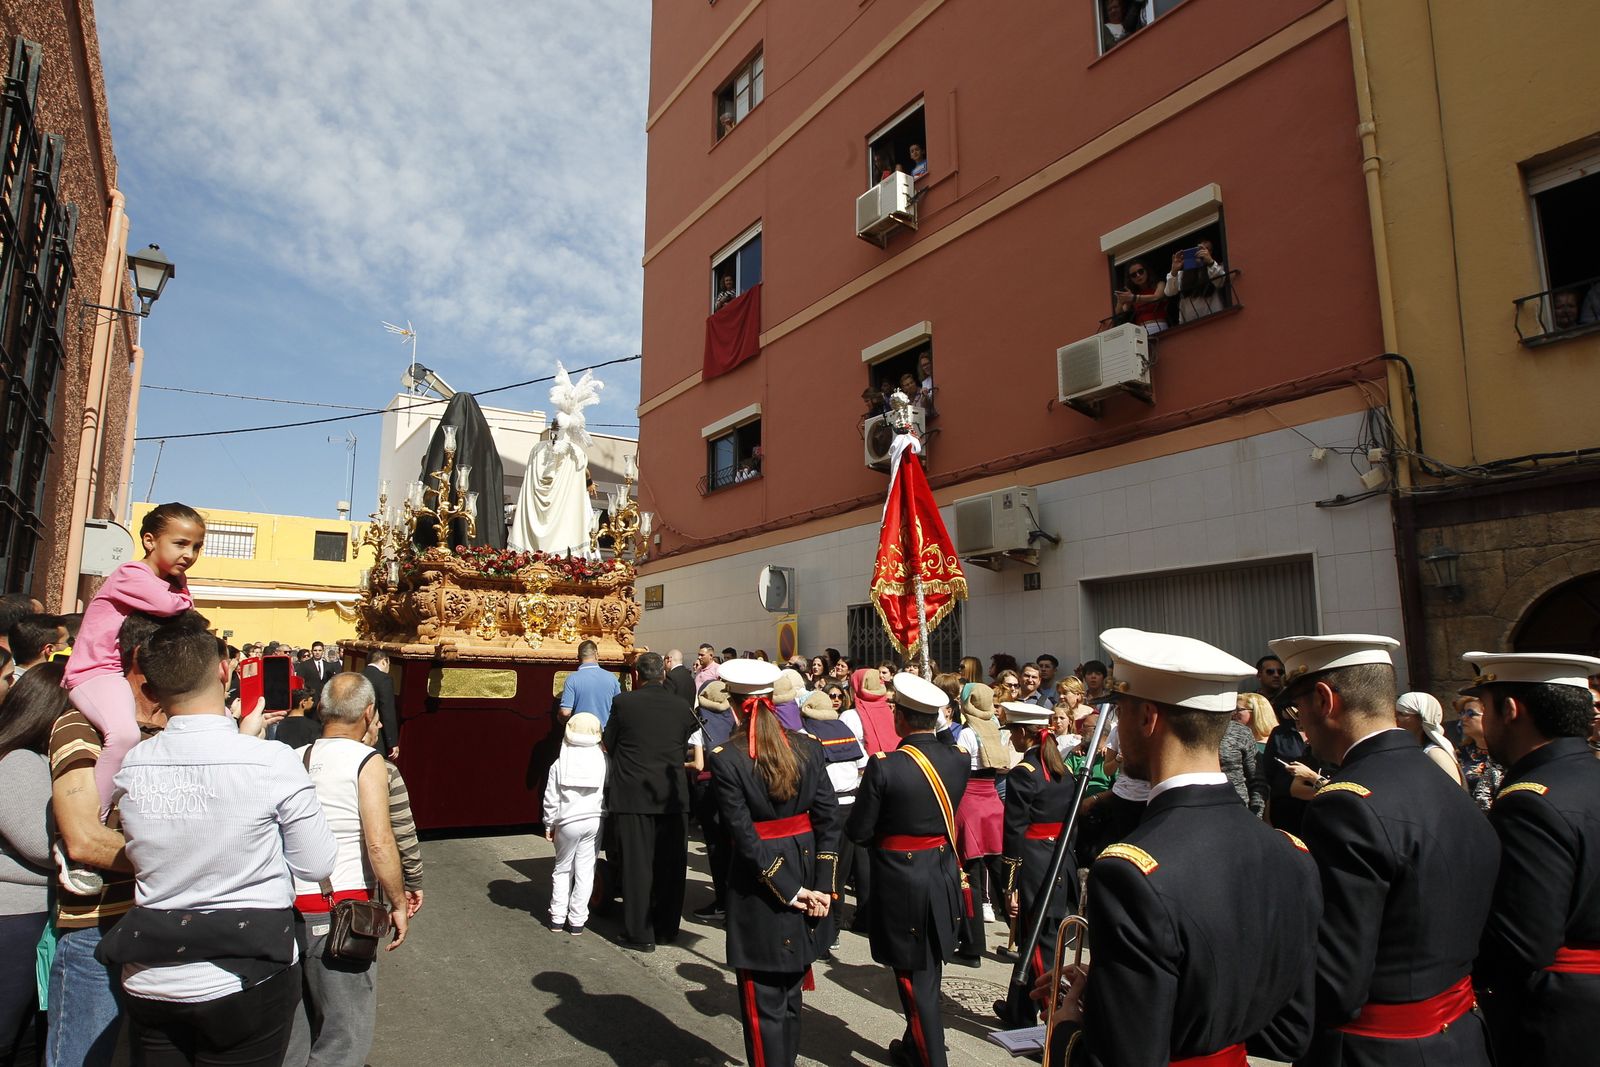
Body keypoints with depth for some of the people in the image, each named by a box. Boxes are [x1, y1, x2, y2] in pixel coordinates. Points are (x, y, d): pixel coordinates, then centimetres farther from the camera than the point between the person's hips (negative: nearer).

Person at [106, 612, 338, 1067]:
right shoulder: (273, 761, -18)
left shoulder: (127, 768, -6)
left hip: (149, 982, 4)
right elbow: (316, 866, -9)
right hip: (244, 979, -4)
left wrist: (242, 734, 17)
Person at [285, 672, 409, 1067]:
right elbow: (380, 844, -17)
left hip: (290, 906, 6)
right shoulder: (366, 761, -10)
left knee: (295, 1025, 20)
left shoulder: (293, 759, 6)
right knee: (345, 1034, 5)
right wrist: (398, 904, -6)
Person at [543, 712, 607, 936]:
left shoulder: (559, 764, -2)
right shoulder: (603, 761, -3)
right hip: (594, 820, 0)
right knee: (585, 870, 6)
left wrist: (549, 825, 9)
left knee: (563, 868, 16)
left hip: (568, 822, 0)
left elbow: (551, 799, 0)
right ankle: (577, 920, 9)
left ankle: (558, 917, 19)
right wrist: (606, 817, 14)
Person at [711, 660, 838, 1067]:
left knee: (763, 999, 9)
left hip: (760, 887, -5)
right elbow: (829, 819, -4)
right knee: (790, 991, 21)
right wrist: (823, 886, -2)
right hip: (805, 869, 5)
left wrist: (790, 891, -12)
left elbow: (744, 836, -18)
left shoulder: (726, 759, -16)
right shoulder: (808, 747, -4)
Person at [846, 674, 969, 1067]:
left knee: (915, 978, 8)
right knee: (928, 971, 22)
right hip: (944, 875, 6)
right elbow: (946, 812, 6)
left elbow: (858, 832, -15)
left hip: (901, 883, -6)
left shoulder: (884, 766, -22)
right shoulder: (959, 759, -7)